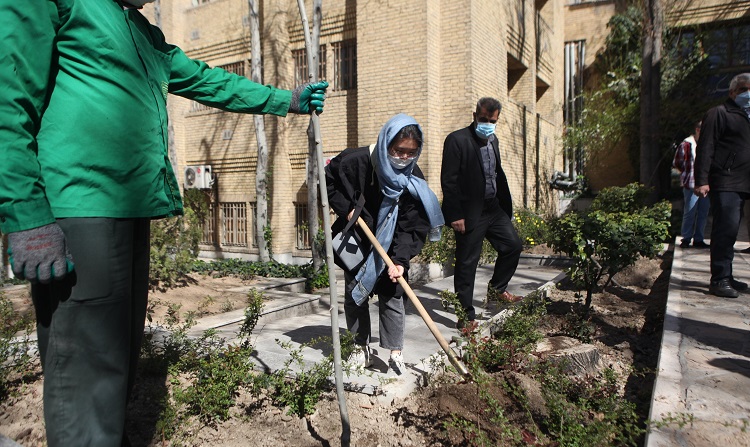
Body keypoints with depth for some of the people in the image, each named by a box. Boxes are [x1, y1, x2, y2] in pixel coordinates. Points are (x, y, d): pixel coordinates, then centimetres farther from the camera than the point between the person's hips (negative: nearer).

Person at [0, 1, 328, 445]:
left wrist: (287, 100, 29)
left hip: (132, 209, 9)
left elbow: (212, 83, 30)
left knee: (122, 348, 16)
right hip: (79, 206, -8)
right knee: (88, 367, -6)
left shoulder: (150, 38, 24)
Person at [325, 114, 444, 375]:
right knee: (354, 296, 7)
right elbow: (328, 181, -7)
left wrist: (400, 260, -30)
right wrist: (346, 208, -19)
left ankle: (396, 354, 10)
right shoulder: (356, 161, -22)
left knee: (392, 297, 1)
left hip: (391, 248, 0)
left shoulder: (414, 180, -17)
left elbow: (413, 225, -20)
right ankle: (362, 348, 22)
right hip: (356, 244, 0)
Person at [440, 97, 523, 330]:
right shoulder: (457, 140, -11)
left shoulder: (492, 140, 14)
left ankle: (496, 289, 32)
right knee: (466, 264, 0)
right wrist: (455, 215, -19)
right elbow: (448, 180, -16)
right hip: (470, 213, -8)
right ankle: (466, 316, 12)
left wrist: (506, 206, 13)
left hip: (494, 208, 8)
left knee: (513, 246, 10)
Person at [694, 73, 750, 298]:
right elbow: (705, 149, -10)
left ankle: (725, 277, 17)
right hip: (724, 183, -8)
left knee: (728, 231, 10)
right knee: (726, 228, -13)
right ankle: (719, 280, -9)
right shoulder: (719, 113, -1)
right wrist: (701, 180, -19)